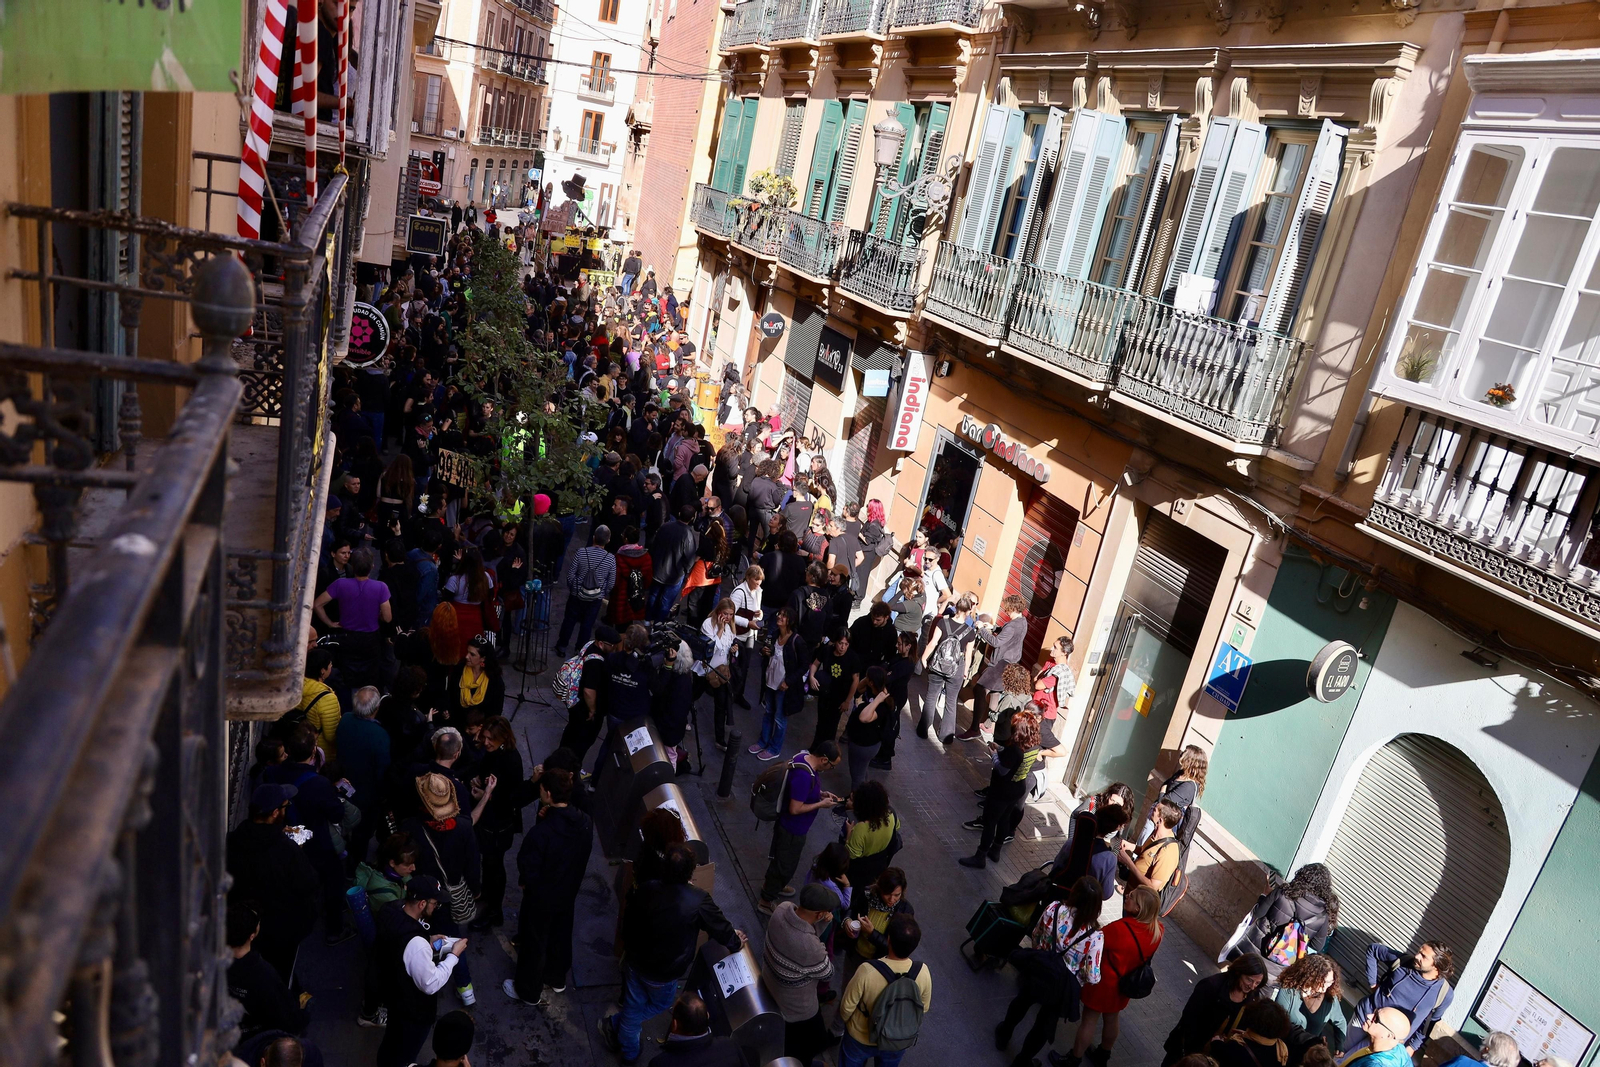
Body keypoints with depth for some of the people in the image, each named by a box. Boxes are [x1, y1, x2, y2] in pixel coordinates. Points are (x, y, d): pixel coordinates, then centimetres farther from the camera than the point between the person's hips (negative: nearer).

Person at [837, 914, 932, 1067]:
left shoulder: (867, 971, -38)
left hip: (861, 1039, -2)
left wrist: (846, 1021, 3)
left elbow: (847, 1007, -20)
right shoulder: (923, 972, -28)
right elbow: (924, 1008, -7)